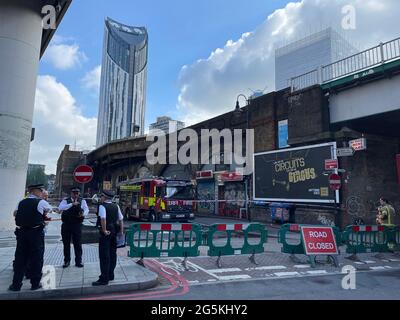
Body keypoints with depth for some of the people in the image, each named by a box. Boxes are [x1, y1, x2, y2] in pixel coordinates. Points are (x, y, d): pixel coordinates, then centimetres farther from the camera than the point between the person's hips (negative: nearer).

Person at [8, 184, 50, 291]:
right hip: (36, 233, -5)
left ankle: (16, 284, 18)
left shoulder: (21, 202, 7)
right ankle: (35, 283, 15)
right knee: (36, 258, 7)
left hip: (21, 232, 5)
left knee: (20, 258, 12)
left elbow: (15, 214, 16)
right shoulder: (41, 202, -7)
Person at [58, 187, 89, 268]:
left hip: (77, 225, 0)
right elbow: (60, 208, -15)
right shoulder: (65, 201, 3)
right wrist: (72, 204, -25)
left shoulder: (82, 201, 5)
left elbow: (86, 209, -9)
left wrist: (83, 214, -31)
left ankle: (78, 261, 15)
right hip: (66, 225, 1)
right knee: (66, 243, 11)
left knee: (78, 243, 2)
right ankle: (66, 261, 25)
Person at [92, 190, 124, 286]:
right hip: (114, 231, 7)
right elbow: (121, 219, 8)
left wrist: (104, 230, -22)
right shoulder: (116, 206, 9)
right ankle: (110, 275, 27)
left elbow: (103, 218, -27)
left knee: (104, 255, -3)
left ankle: (104, 279, 0)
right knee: (112, 254, 15)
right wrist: (121, 231, 12)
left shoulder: (102, 206, -11)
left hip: (106, 232, -7)